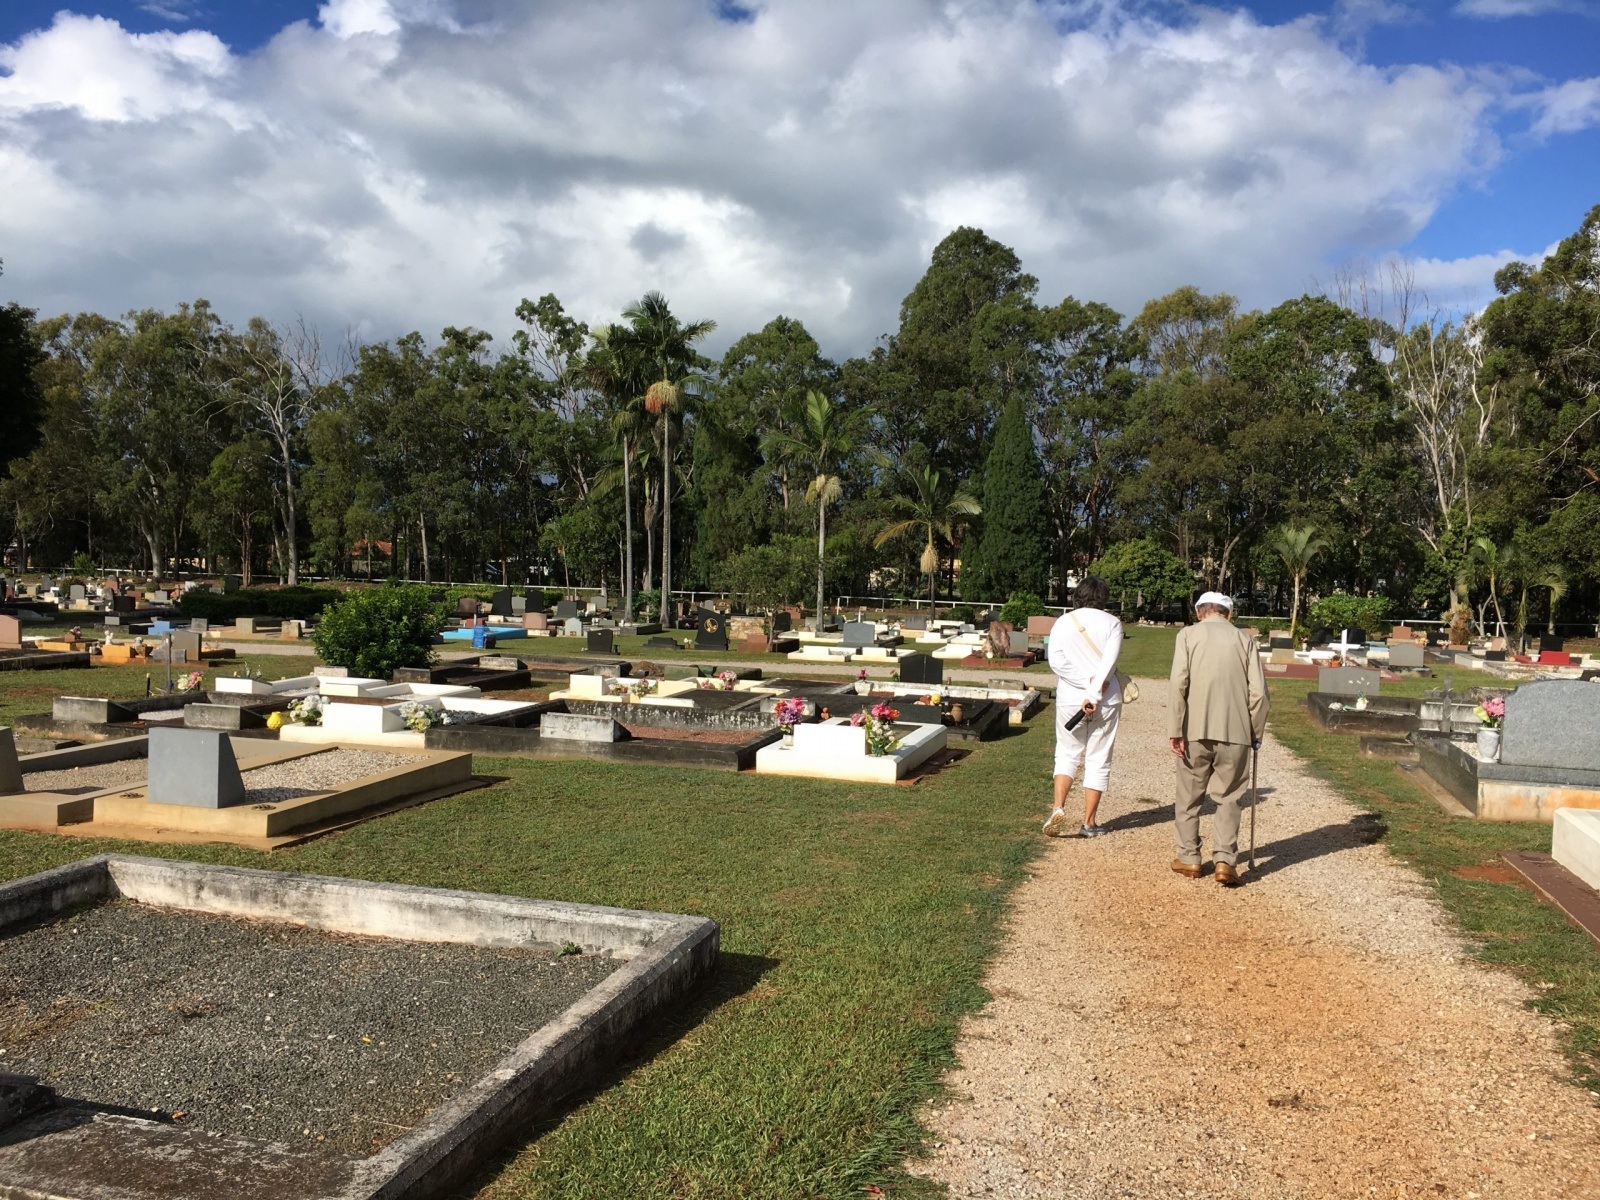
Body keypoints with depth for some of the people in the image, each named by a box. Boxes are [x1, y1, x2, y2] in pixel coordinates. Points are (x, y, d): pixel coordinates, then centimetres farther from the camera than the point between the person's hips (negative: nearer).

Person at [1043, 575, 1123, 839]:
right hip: (1106, 701, -1)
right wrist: (1094, 694, -16)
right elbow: (1109, 662, -14)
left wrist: (1087, 680, -10)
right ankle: (1088, 823, 10)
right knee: (1098, 760, 8)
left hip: (1070, 698, 1)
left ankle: (1058, 809, -6)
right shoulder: (1112, 623, -2)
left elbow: (1056, 661, -10)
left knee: (1067, 754, 14)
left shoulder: (1063, 622, 1)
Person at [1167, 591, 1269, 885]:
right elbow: (1258, 692, 1)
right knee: (1228, 797, 9)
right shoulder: (1244, 639, 5)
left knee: (1189, 796, 12)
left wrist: (1176, 731, -6)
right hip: (1235, 732, 1)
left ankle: (1189, 858, 18)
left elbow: (1178, 685, -8)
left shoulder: (1188, 634, 1)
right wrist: (1256, 733, 13)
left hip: (1195, 731, -1)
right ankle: (1225, 859, -1)